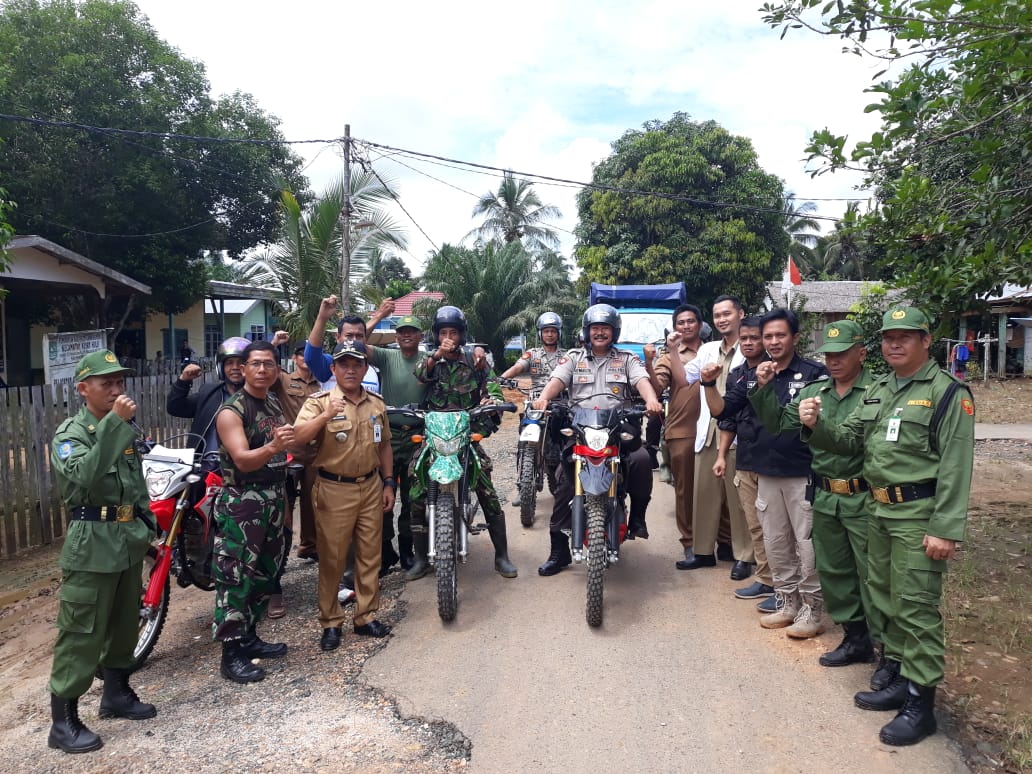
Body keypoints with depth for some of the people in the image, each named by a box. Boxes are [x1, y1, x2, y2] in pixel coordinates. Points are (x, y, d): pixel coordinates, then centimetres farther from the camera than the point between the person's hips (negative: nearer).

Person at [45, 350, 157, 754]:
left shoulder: (126, 430, 13)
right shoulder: (70, 432, -9)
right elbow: (82, 479, -30)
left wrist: (148, 531, 17)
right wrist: (113, 424, -34)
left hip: (129, 540, 7)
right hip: (92, 544, -7)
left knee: (124, 624, 17)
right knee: (81, 633, -2)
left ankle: (116, 693, 34)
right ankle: (63, 720, 9)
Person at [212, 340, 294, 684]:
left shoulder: (274, 404, 11)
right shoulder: (230, 411, -13)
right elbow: (243, 460, -24)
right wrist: (272, 447, -44)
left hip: (274, 499, 8)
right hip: (241, 503, -8)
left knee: (265, 572, 14)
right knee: (236, 577, -6)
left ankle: (249, 637, 27)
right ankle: (231, 654, 2)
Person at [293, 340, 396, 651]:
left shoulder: (377, 403, 8)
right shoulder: (319, 402, -7)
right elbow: (298, 438, -22)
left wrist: (388, 483, 11)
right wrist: (325, 416, -36)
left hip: (371, 487, 4)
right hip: (334, 490, -4)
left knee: (370, 556, 11)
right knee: (332, 559, 4)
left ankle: (366, 616, 25)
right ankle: (330, 622, 18)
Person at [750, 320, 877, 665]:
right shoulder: (812, 392, 9)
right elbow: (778, 426, 10)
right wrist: (764, 389, -3)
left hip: (864, 498, -6)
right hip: (824, 497, 6)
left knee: (872, 575, 3)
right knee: (833, 571, 16)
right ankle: (857, 639, 32)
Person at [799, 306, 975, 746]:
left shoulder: (948, 393, -10)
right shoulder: (877, 391, 12)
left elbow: (955, 468, -15)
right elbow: (849, 440, 14)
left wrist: (945, 529, -19)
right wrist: (816, 426, -7)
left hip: (919, 516, -8)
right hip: (880, 512, 8)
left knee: (915, 608, -2)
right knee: (883, 600, 16)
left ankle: (921, 702, 10)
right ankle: (898, 680, 32)